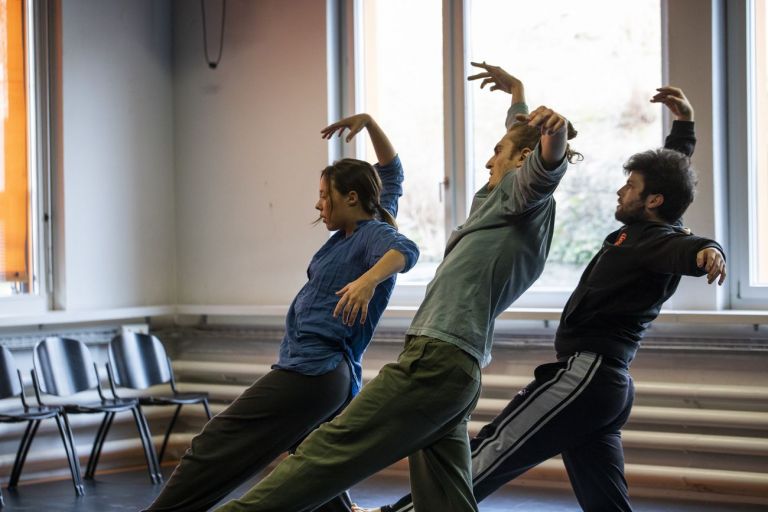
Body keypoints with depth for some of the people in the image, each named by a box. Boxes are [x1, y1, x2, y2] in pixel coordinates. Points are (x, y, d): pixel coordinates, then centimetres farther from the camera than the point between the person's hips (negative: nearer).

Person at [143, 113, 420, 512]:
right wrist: (368, 123, 20)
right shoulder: (368, 228, 16)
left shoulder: (374, 234, -8)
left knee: (214, 451, -12)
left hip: (309, 371, -10)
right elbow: (391, 172, 30)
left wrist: (368, 278, -49)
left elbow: (405, 250, -31)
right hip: (337, 380, 10)